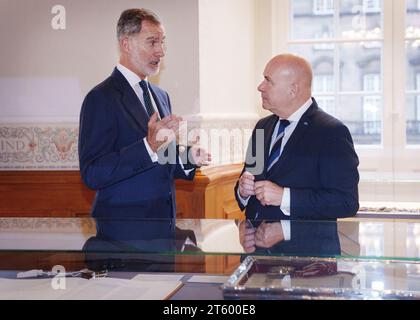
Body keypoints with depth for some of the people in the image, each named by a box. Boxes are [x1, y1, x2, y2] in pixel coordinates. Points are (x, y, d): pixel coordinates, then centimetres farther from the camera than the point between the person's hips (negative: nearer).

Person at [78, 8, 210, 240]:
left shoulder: (161, 96, 13)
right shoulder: (101, 98, -12)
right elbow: (92, 174, -21)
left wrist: (188, 158, -1)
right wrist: (149, 146, -29)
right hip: (125, 232, -7)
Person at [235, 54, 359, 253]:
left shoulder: (331, 132, -6)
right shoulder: (263, 127, 17)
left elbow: (347, 202, -12)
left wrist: (285, 196, -16)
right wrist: (243, 189, 0)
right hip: (256, 244, 5)